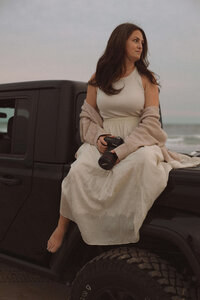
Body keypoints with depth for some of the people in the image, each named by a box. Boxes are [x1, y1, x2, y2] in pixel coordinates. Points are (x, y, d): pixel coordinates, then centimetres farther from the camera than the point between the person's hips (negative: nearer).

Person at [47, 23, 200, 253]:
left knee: (145, 158, -37)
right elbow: (87, 117, 13)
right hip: (104, 142, 1)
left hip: (138, 141, -1)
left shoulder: (147, 79, 5)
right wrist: (99, 137, -10)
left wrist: (122, 150, -15)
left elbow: (150, 122, -3)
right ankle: (62, 227, -10)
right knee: (78, 171, -27)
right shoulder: (98, 79, 10)